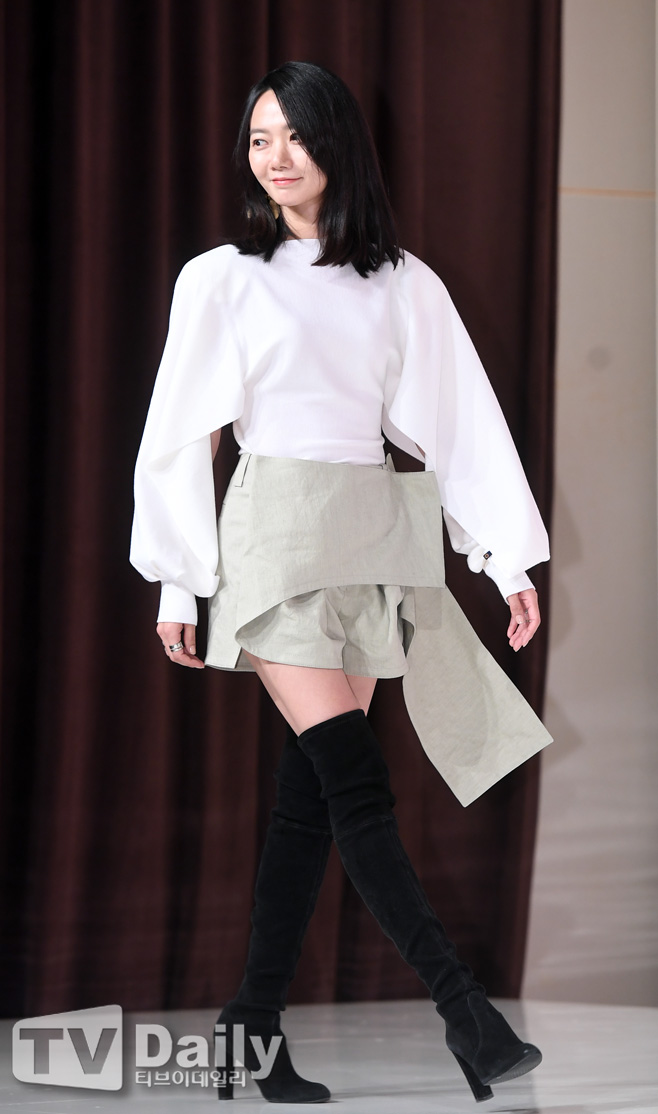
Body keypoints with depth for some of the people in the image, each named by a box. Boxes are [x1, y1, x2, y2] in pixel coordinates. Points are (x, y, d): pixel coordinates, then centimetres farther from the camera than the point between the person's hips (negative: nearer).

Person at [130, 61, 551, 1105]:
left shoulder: (405, 285, 10)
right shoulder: (221, 279, 4)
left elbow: (463, 421, 8)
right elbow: (181, 436, 6)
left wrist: (509, 560, 2)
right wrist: (178, 584, 4)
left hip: (375, 541, 3)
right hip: (277, 533, -3)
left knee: (310, 795, 1)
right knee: (357, 783, -14)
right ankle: (464, 1008, -16)